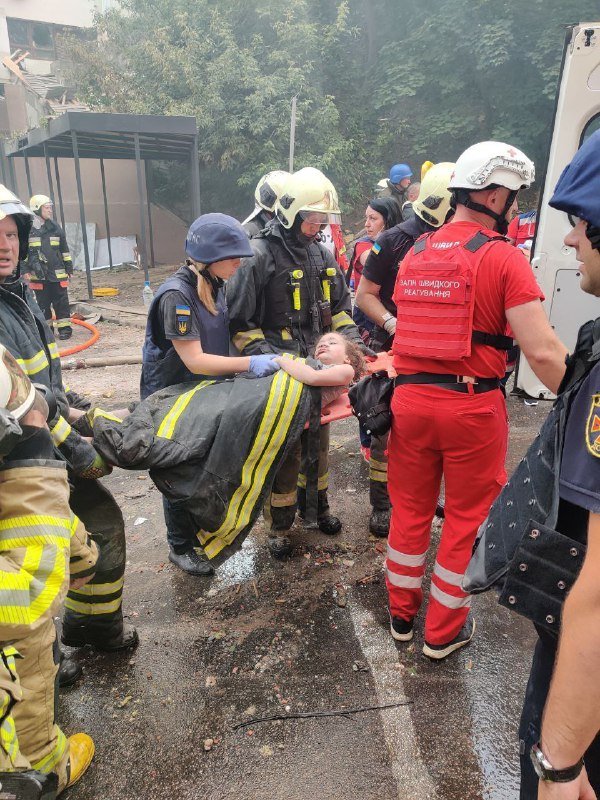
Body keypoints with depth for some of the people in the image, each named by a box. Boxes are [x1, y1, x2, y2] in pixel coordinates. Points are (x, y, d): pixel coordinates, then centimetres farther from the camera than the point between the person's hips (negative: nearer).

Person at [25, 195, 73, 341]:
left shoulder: (55, 227, 7)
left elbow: (64, 248, 13)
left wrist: (69, 265, 12)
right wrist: (33, 264, -3)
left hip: (57, 272, 2)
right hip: (38, 274, -2)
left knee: (61, 301, 2)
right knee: (43, 302, 7)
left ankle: (65, 328, 8)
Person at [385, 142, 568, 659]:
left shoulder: (414, 254, 8)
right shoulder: (504, 257, -10)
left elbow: (405, 329, 11)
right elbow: (542, 351, -15)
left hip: (411, 398, 5)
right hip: (473, 406, -5)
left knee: (411, 509, 19)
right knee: (468, 517, 13)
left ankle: (402, 613, 37)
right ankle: (444, 631, 29)